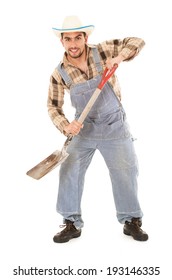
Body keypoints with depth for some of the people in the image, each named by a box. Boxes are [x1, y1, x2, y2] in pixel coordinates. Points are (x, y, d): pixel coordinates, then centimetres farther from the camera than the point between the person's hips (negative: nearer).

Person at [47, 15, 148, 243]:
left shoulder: (102, 51, -12)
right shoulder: (59, 74, -10)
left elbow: (137, 42, -8)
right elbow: (53, 106, -4)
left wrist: (119, 57, -27)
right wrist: (65, 126, -22)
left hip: (114, 125, -1)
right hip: (84, 127, 1)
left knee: (125, 172, 5)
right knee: (69, 171, -1)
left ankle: (132, 221, 23)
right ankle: (72, 224, 14)